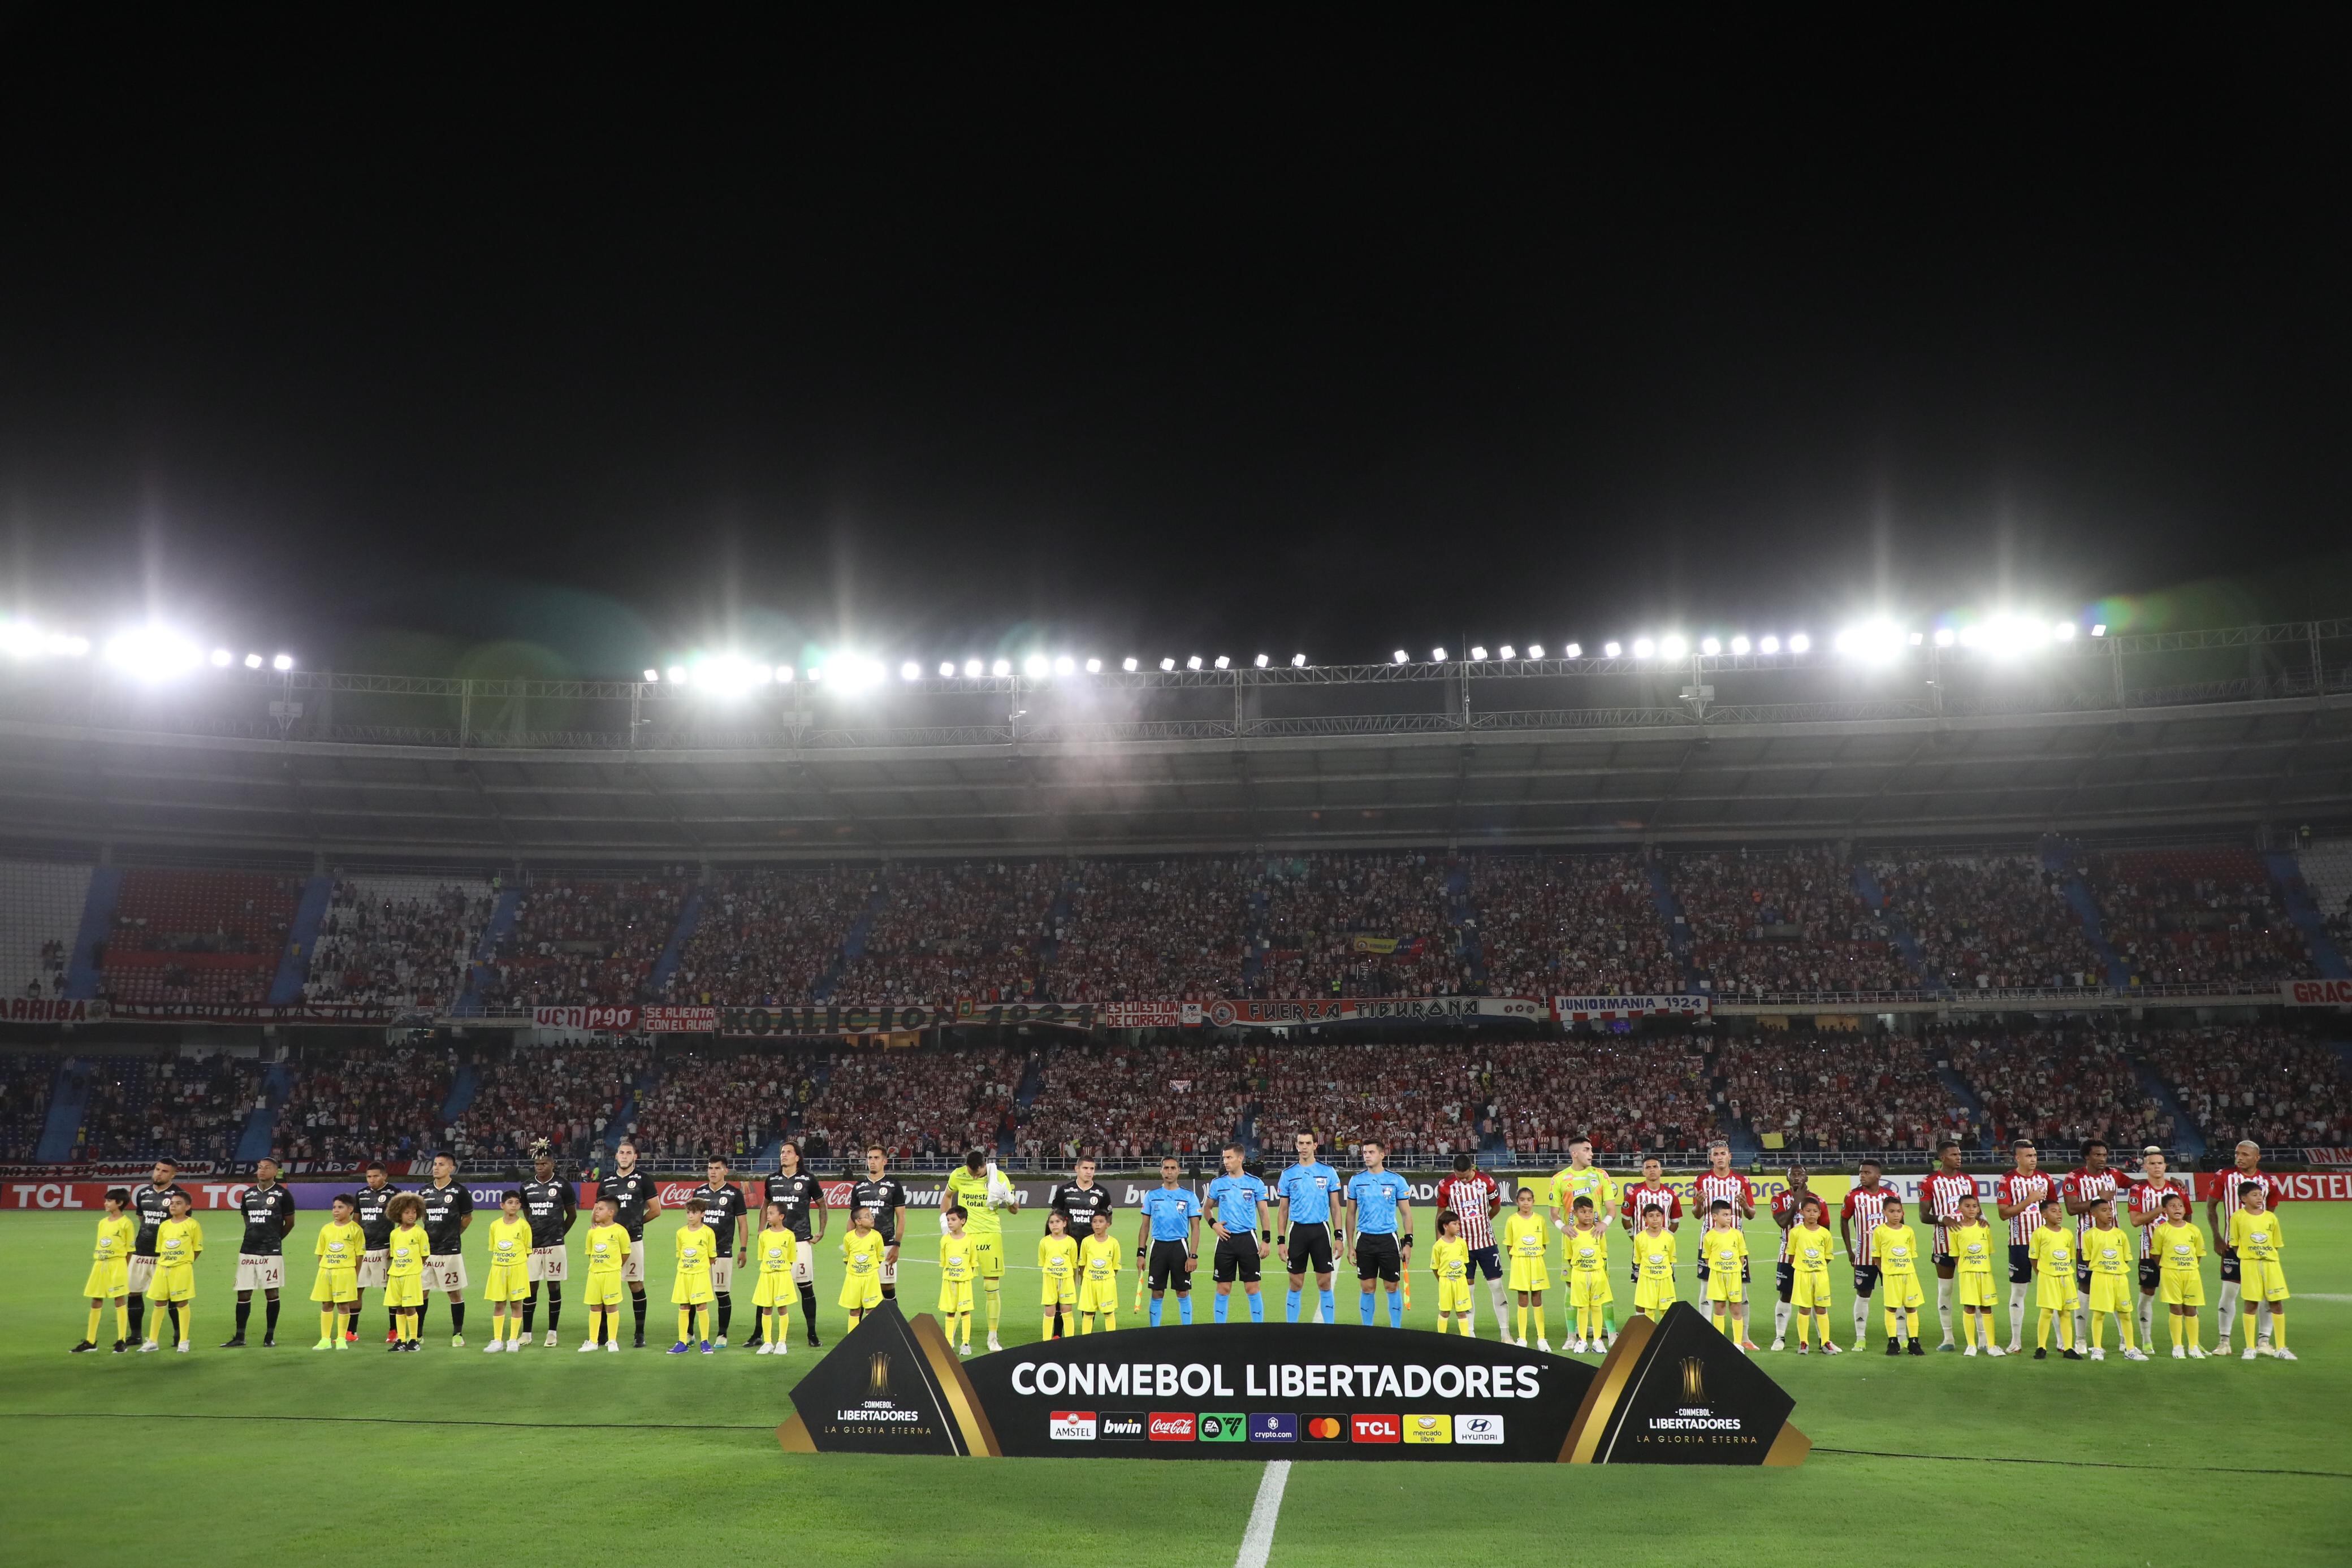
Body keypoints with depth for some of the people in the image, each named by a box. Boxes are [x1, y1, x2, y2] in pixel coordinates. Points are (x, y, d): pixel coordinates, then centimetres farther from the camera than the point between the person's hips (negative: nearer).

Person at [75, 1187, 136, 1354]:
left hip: (117, 1264, -7)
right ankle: (90, 1341, 16)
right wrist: (97, 1264, 10)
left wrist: (123, 1269, -9)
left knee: (120, 1300, -3)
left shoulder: (126, 1223, -6)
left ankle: (121, 1341, 0)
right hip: (100, 1265, 7)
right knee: (96, 1301, 9)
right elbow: (98, 1246, 18)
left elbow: (130, 1249, -5)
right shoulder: (103, 1222, 13)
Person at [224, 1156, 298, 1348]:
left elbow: (290, 1223, 5)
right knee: (243, 1294, 5)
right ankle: (239, 1337, 14)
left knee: (271, 1293, 1)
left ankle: (270, 1337, 9)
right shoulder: (248, 1194, 10)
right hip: (248, 1251, 4)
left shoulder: (282, 1194, -3)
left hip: (271, 1252, -4)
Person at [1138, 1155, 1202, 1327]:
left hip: (1180, 1246, -1)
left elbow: (1195, 1228, 0)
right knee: (1157, 1293, 4)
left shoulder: (1189, 1196, 1)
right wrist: (1141, 1253, 3)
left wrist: (1193, 1256, -8)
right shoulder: (1152, 1195, 6)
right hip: (1158, 1246, 2)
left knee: (1183, 1293, 2)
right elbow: (1145, 1226, 10)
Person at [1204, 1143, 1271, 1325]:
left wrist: (1266, 1240, -3)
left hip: (1248, 1239, -1)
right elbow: (1208, 1208, 18)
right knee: (1223, 1289, 3)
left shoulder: (1255, 1183, 1)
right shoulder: (1217, 1183, 5)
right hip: (1226, 1240, 1)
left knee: (1252, 1288, -1)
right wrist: (1214, 1224, 0)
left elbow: (1263, 1213, 4)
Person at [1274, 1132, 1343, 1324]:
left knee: (1325, 1284, 0)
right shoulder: (1288, 1173, 4)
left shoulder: (1328, 1172, 2)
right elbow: (1283, 1210, 8)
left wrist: (1338, 1238, -1)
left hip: (1321, 1230, -1)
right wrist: (1281, 1240, 2)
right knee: (1296, 1285, 5)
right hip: (1297, 1230, 1)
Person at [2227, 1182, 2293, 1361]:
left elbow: (2276, 1244, 12)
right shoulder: (2238, 1218, -1)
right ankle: (2250, 1348, 7)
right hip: (2249, 1264, -3)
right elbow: (2235, 1243, 4)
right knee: (2251, 1304, 0)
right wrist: (2248, 1257, -3)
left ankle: (2281, 1348, 12)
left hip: (2271, 1263, 3)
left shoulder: (2271, 1217, 7)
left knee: (2277, 1304, 2)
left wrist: (2269, 1256, 1)